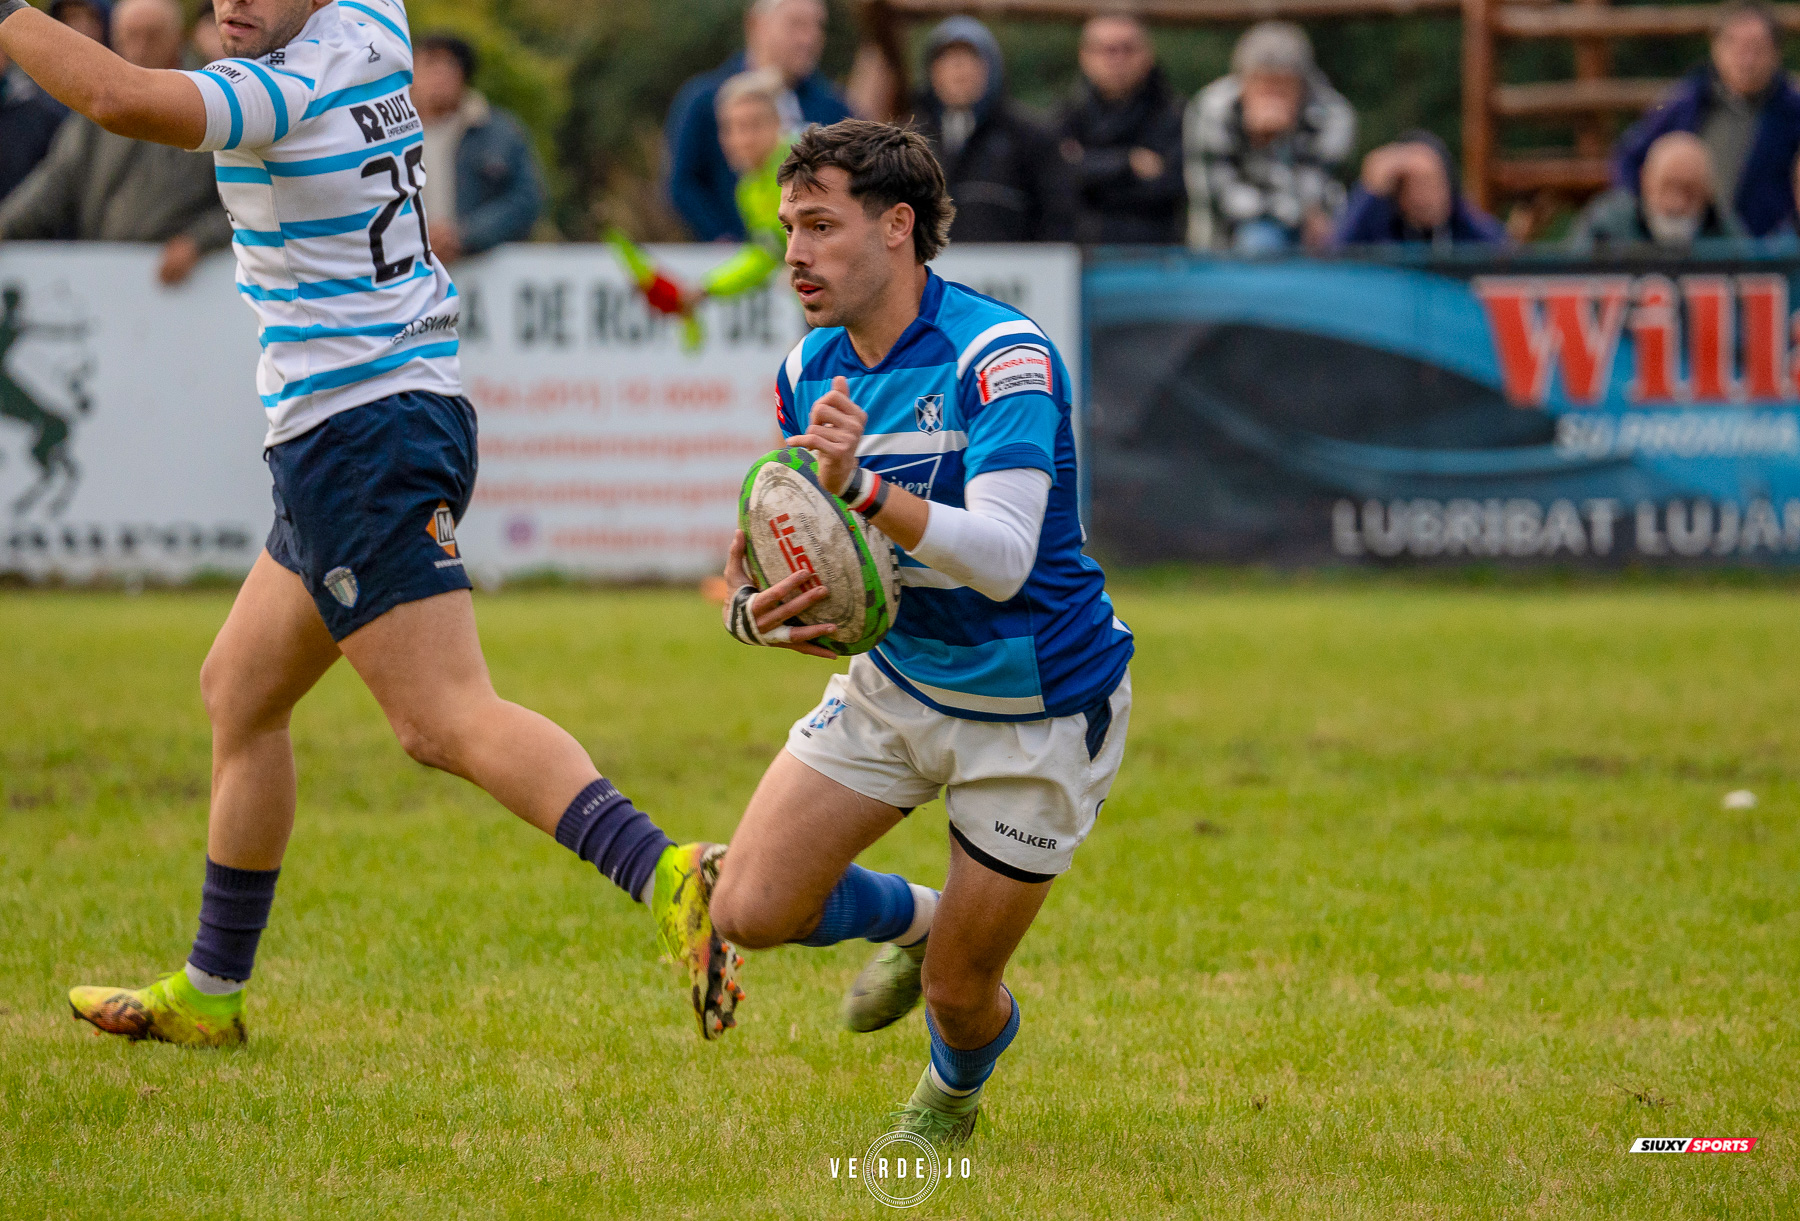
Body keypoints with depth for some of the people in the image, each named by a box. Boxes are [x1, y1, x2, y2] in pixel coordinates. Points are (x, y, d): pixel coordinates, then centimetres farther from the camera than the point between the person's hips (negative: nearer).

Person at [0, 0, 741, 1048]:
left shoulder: (287, 91, -16)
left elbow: (120, 98, -31)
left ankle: (669, 876, -35)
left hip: (356, 440, -10)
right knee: (239, 690, 19)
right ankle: (209, 994, 27)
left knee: (447, 719, -19)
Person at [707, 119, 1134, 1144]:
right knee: (752, 910, -7)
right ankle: (916, 918, 27)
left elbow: (1003, 557, -35)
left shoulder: (1002, 357, -25)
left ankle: (954, 1094, 41)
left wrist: (862, 485, -48)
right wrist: (753, 608, -18)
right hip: (896, 684, 6)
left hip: (1036, 710, -6)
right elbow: (792, 548, 6)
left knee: (959, 994, 2)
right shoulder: (811, 371, -3)